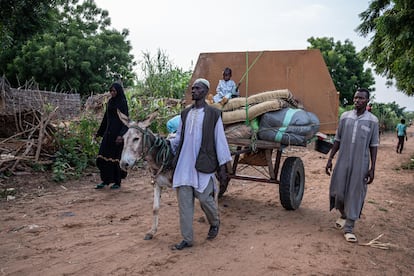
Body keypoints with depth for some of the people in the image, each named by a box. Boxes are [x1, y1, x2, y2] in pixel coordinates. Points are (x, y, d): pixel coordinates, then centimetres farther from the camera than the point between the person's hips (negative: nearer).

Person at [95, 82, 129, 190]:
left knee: (116, 157, 0)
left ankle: (117, 182, 12)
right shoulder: (110, 102, 12)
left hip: (117, 134, -7)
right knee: (103, 156, 4)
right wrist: (99, 132, 20)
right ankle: (105, 180, 14)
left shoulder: (122, 103, -8)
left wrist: (121, 135, -24)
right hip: (108, 133, 7)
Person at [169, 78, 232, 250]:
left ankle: (214, 223, 35)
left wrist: (222, 166, -3)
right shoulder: (185, 113, 10)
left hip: (203, 165, -4)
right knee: (184, 202, 4)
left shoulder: (213, 114, -4)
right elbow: (179, 138, 15)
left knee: (204, 198, 3)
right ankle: (187, 239, 15)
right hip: (184, 165, 4)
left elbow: (220, 141, -2)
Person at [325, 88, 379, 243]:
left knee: (354, 195, 0)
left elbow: (373, 146, 0)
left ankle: (348, 229, 10)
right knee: (338, 191, 3)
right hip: (343, 162, 2)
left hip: (360, 164, -2)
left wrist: (372, 168, -4)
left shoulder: (372, 121, -1)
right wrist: (330, 159, 5)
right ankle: (344, 215, 33)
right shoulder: (345, 117, 5)